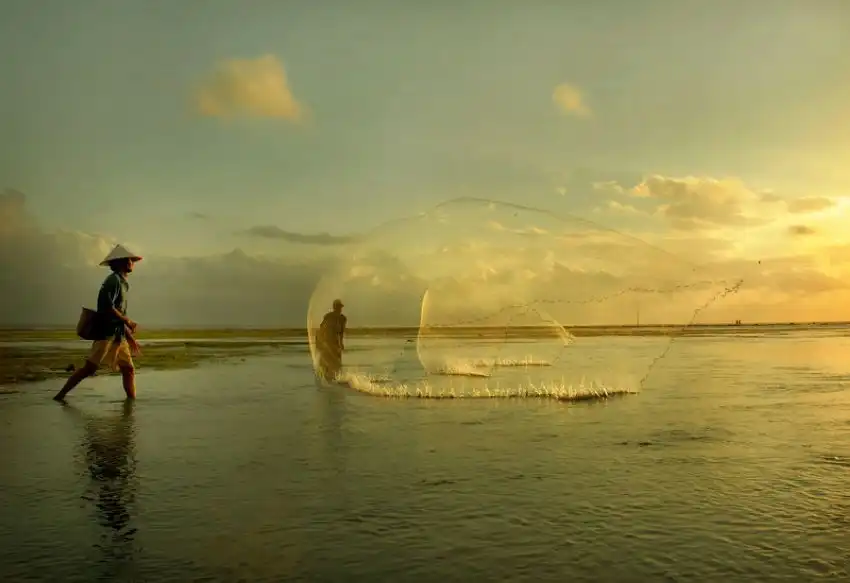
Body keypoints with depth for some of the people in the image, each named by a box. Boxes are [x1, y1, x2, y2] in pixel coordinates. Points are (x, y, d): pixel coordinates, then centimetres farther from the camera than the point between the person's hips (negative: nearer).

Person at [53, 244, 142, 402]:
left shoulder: (121, 282, 20)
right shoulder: (113, 280, -8)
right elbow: (107, 307, -21)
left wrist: (129, 336, 22)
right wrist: (128, 321, -12)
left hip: (118, 336, 9)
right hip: (107, 332, -9)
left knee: (129, 369, 3)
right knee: (89, 368, -7)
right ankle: (60, 395, 1)